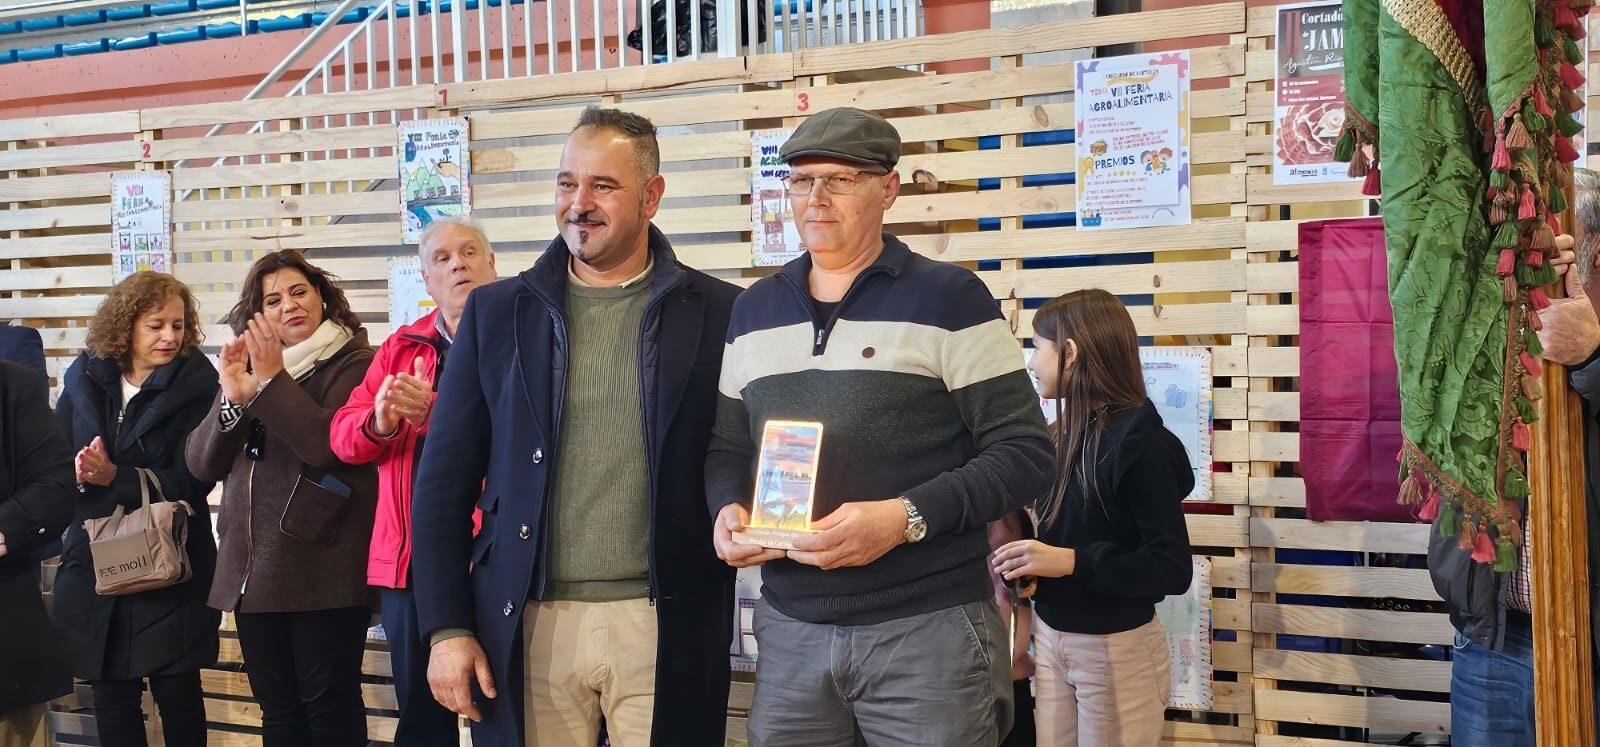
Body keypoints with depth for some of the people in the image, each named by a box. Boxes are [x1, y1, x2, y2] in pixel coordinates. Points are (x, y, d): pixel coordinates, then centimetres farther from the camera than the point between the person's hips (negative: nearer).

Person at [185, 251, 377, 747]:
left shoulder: (353, 364, -2)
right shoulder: (248, 365, 18)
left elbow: (331, 446, -18)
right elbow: (202, 464, 9)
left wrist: (273, 380, -16)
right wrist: (233, 397, -7)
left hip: (321, 566, -6)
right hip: (252, 570, 6)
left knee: (329, 705, -4)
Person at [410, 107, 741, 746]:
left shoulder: (717, 312, 2)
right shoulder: (497, 311, 6)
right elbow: (443, 480, 5)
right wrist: (447, 628, 0)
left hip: (662, 628, -1)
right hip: (529, 624, 1)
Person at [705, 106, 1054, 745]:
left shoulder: (948, 299, -4)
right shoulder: (754, 311, 13)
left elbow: (1024, 453, -8)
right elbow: (728, 446, 21)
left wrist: (905, 518, -20)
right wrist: (728, 509, -1)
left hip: (927, 629, -4)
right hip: (789, 630, 5)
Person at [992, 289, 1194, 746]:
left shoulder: (1139, 441, -17)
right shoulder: (1068, 435, 6)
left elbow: (1173, 568, -20)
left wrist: (1071, 562, -26)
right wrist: (1029, 559, -5)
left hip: (1116, 649, -7)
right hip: (1051, 637, 7)